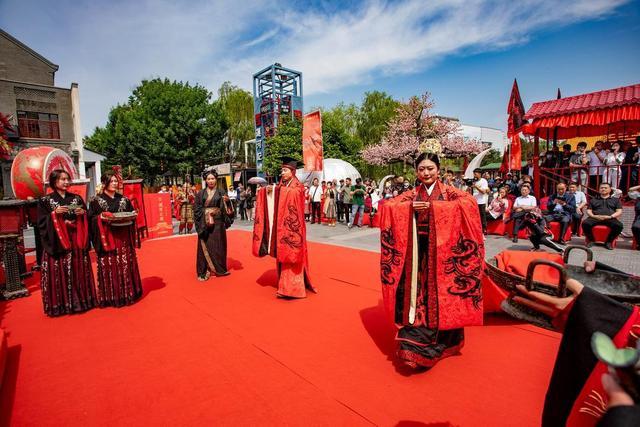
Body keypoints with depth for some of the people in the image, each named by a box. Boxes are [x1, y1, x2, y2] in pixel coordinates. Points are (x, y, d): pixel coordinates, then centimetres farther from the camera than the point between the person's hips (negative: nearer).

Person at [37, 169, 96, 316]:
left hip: (76, 241, 3)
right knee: (59, 273, -1)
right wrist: (54, 213, -16)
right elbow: (41, 223, -3)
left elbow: (86, 219, 11)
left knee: (78, 270, 6)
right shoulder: (45, 200, 1)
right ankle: (60, 304, 9)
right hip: (57, 241, -2)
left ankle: (81, 299, 16)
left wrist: (83, 213, -9)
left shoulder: (77, 198, 10)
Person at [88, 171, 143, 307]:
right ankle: (110, 297, 9)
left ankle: (127, 293, 15)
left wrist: (132, 216, -6)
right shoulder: (96, 201, 2)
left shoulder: (124, 199, 12)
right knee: (109, 266, -1)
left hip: (123, 238, 3)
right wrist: (101, 218, -19)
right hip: (106, 238, -3)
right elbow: (91, 219, -1)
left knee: (126, 265, 5)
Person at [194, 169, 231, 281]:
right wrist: (206, 213, -11)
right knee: (205, 246, 1)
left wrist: (227, 201, -20)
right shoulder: (201, 193, 6)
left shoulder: (221, 193, 4)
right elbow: (196, 209, 4)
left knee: (218, 245, 4)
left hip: (218, 223, 0)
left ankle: (218, 269, 17)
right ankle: (204, 271, 9)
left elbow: (226, 208, 0)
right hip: (205, 223, 0)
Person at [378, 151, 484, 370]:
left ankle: (443, 341, 21)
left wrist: (431, 206, -21)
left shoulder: (449, 192, 3)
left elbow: (469, 202, -17)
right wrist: (411, 207, -19)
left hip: (442, 253, -1)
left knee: (440, 295, 4)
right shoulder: (411, 195, 9)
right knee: (417, 293, 3)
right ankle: (415, 344, 15)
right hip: (418, 253, 2)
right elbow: (387, 205, -2)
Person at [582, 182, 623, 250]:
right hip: (595, 218, 0)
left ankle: (609, 241, -16)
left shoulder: (616, 200, 25)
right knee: (585, 223, -34)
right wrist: (594, 216, -7)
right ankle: (591, 240, -15)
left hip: (610, 219, 0)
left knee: (619, 225, -34)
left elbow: (619, 212, 12)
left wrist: (610, 216, -9)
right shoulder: (593, 200, 26)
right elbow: (588, 211, 16)